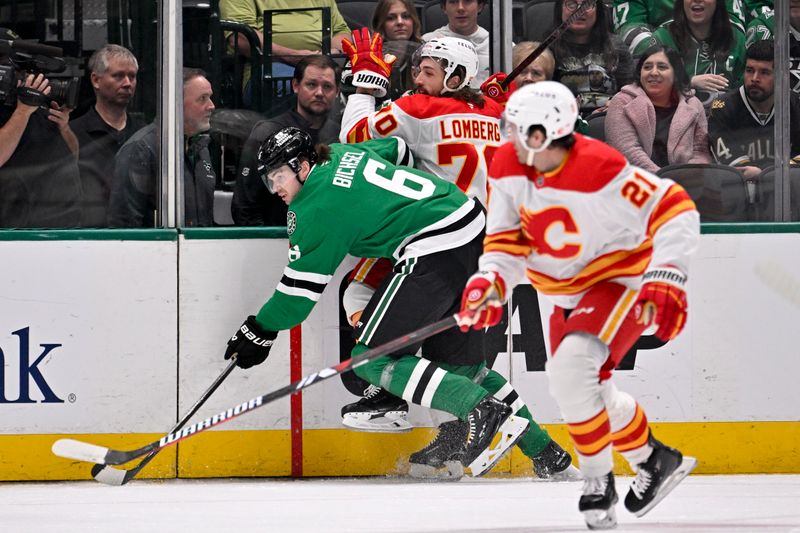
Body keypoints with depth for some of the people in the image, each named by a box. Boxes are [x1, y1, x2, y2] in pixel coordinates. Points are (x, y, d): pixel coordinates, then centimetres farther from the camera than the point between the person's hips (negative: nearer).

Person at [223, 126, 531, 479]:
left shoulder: (315, 208, -6)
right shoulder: (340, 154, 16)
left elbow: (302, 286, -4)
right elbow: (399, 149, 35)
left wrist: (260, 331, 7)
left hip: (435, 253, -10)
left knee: (372, 357, -5)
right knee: (450, 356, 18)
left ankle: (483, 412, -20)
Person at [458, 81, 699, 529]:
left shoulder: (598, 170, -31)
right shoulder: (508, 166, -10)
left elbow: (674, 210, -28)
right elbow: (508, 238, -2)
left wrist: (666, 279, -34)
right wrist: (491, 281, -21)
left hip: (624, 282, -8)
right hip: (570, 291, 8)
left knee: (570, 369, -27)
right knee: (593, 392, 15)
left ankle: (600, 482, -12)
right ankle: (656, 460, 38)